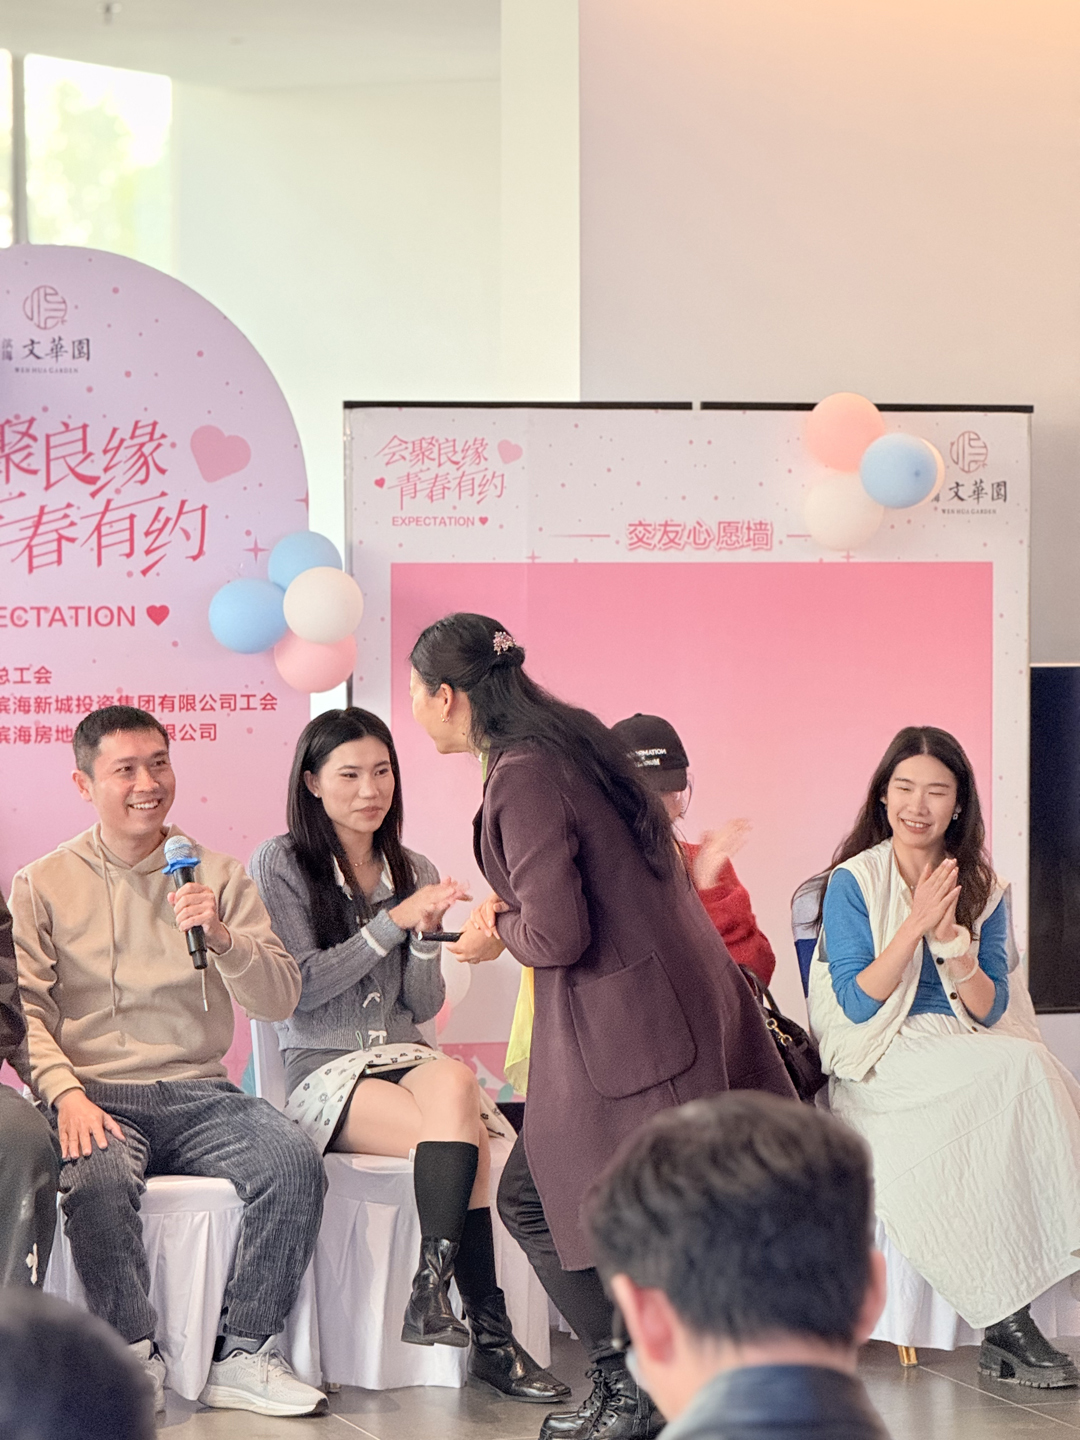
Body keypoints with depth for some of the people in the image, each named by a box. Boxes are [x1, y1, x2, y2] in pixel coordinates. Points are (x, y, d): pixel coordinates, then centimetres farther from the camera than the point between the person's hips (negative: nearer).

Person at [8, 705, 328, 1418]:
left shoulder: (218, 875, 12)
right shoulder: (43, 885, 8)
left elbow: (281, 999, 4)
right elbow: (24, 1008, -1)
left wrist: (223, 938, -15)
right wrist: (66, 1093, -18)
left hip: (199, 1093, 2)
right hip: (99, 1097, -2)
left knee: (296, 1162, -26)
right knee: (99, 1178, -36)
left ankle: (242, 1359, -15)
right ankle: (136, 1360, -19)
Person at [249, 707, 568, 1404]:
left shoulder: (413, 871, 15)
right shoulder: (281, 863, 1)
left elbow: (424, 1008, 12)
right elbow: (299, 987, -9)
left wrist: (427, 935, -6)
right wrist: (393, 922, -13)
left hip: (406, 1056, 4)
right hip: (323, 1070, -4)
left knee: (453, 1082, -36)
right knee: (467, 1137, -32)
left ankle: (434, 1289, -41)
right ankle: (490, 1333, -33)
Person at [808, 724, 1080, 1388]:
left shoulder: (982, 888, 11)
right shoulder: (852, 884, 0)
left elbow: (990, 1011, 3)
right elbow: (857, 1004, -8)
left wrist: (950, 936, -12)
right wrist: (914, 924, -17)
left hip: (970, 1063, 4)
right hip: (883, 1071, -4)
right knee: (1021, 1072, -29)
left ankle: (1006, 1327, -29)